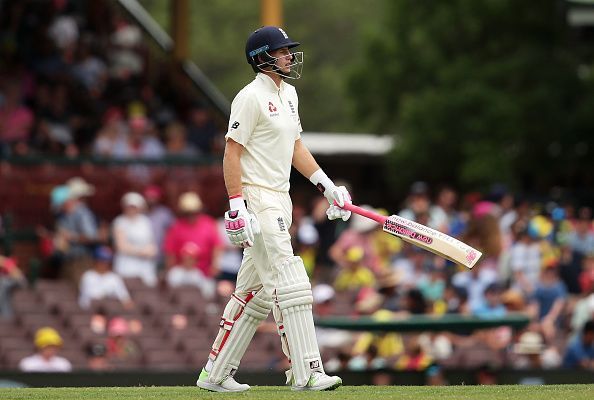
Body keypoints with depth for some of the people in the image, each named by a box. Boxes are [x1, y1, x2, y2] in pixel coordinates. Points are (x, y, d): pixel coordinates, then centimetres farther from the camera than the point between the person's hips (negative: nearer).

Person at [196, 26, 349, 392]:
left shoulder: (288, 94, 17)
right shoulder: (252, 97, -12)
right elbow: (232, 152, -14)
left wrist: (327, 185, 14)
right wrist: (237, 207, -21)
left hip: (280, 202, 10)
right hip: (257, 201, -10)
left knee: (255, 292, 11)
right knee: (290, 286, -13)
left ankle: (216, 374, 17)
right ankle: (307, 373, -14)